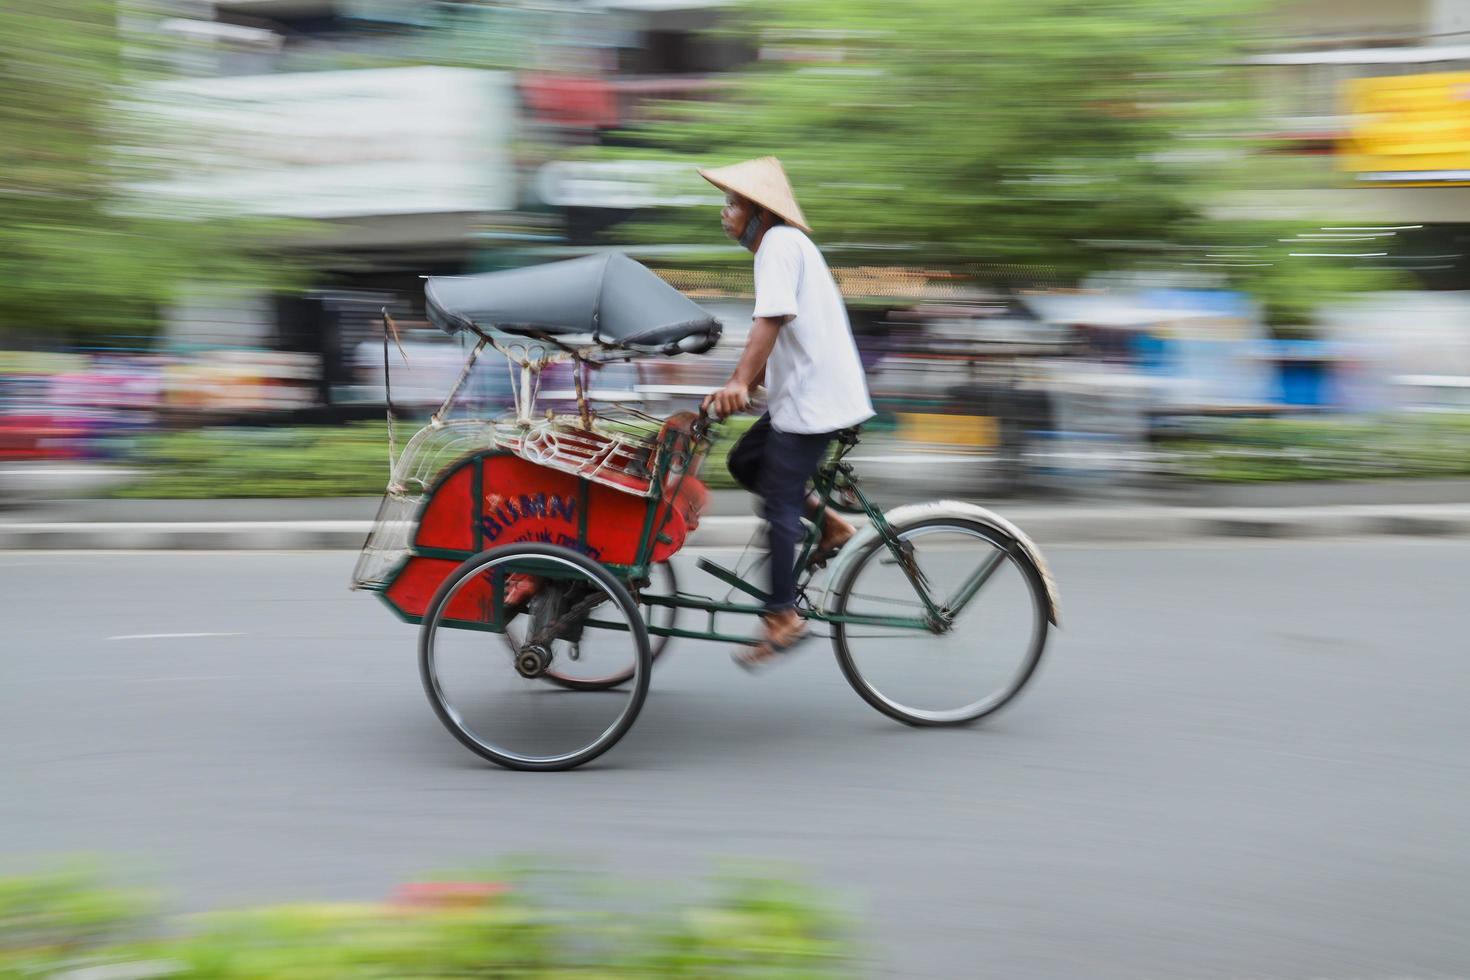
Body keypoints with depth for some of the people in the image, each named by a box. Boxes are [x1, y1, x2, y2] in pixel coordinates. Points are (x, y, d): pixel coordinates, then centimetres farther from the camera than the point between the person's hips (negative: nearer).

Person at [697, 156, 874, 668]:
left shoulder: (780, 244, -12)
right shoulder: (787, 245, 20)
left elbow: (772, 319, -27)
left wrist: (739, 381, -33)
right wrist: (738, 387, 19)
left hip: (812, 399, -10)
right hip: (803, 392, 10)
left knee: (778, 504, -5)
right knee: (744, 462, 17)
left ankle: (781, 617, 0)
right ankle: (829, 525, 16)